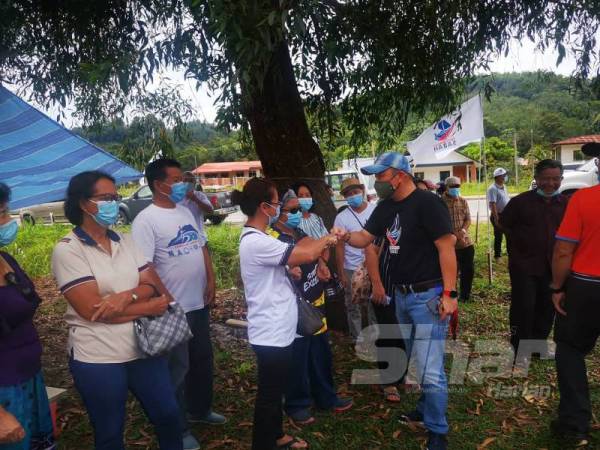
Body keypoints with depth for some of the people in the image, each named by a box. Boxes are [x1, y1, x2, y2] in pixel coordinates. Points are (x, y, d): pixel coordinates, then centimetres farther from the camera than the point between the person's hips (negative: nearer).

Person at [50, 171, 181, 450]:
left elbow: (151, 283, 2)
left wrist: (127, 295, -20)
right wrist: (150, 307, -14)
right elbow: (93, 310, -19)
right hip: (98, 359, -5)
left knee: (168, 416, 16)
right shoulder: (67, 250, -13)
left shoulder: (125, 241, 5)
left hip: (143, 348, 5)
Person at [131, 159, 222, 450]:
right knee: (177, 369, 7)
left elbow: (202, 247, 14)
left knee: (203, 359, 21)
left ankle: (199, 410, 42)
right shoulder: (146, 220, -16)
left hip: (199, 302, 8)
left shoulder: (185, 212, 8)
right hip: (174, 308, -7)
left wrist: (211, 281, 5)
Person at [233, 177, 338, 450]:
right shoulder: (256, 242, -25)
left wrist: (320, 244, -2)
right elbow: (306, 255, -27)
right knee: (269, 394, 7)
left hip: (277, 330, 10)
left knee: (275, 389, 25)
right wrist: (326, 240, -8)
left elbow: (293, 256, 13)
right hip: (270, 333, -10)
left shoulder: (258, 238, 8)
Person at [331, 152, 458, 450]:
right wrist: (346, 237, -13)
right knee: (421, 363, 22)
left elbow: (446, 248, -19)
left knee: (431, 370, -2)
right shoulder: (386, 207, 7)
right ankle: (426, 410, 40)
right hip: (401, 295, 8)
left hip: (428, 296, -8)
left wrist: (449, 294, -21)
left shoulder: (427, 203, -17)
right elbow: (365, 238, 10)